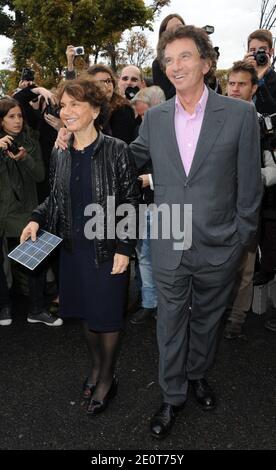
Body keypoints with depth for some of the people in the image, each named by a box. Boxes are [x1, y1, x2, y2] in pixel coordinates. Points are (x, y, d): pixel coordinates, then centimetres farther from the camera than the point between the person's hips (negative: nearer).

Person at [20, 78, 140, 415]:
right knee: (85, 311, 17)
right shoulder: (59, 153, 4)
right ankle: (95, 365, 40)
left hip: (107, 247, -5)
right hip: (73, 247, 5)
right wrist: (37, 219, -4)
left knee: (106, 314, 7)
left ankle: (107, 378, 29)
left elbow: (131, 201, -10)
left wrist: (124, 248, -13)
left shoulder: (116, 150, -11)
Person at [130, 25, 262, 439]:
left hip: (218, 248, -1)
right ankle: (173, 394, 34)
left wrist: (241, 240, -2)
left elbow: (249, 185, -4)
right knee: (171, 322, 14)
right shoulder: (154, 118, 1)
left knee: (206, 317, 19)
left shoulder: (240, 114, -8)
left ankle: (198, 373, 47)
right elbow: (131, 159, 17)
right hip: (168, 247, 2)